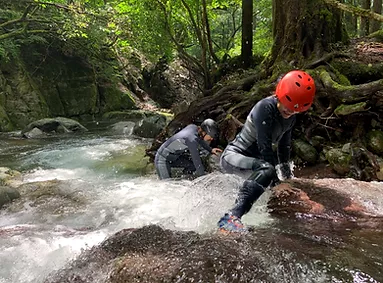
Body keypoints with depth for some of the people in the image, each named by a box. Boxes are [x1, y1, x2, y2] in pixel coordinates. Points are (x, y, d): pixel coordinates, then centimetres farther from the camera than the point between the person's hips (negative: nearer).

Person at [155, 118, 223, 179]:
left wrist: (210, 150, 15)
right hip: (162, 159, -9)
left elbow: (199, 139, 16)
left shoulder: (193, 127, -8)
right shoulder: (192, 139, -32)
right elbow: (196, 160, -27)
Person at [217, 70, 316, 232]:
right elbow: (264, 145, -27)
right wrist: (274, 176, -26)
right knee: (266, 170, -36)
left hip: (252, 159, 10)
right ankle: (231, 217, -42)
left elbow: (284, 144, 15)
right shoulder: (265, 108, -23)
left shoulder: (290, 117, 4)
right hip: (233, 155, -10)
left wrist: (286, 171, 18)